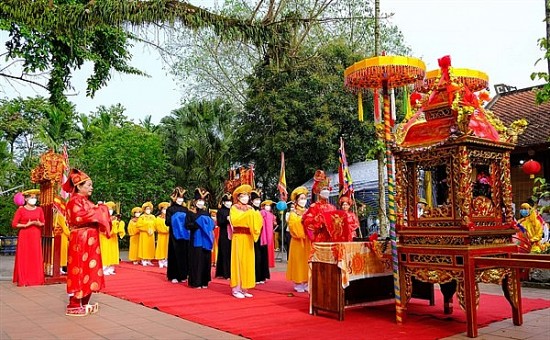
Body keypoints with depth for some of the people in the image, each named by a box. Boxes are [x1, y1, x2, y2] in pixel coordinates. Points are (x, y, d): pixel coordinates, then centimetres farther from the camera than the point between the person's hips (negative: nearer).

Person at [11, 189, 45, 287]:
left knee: (36, 257, 1)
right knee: (23, 257, -3)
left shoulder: (39, 209, 8)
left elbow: (43, 222, 13)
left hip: (36, 236, 3)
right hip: (24, 236, -3)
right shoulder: (20, 210, -2)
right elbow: (14, 224, -4)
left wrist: (39, 224, -8)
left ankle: (36, 279, 7)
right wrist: (26, 225, -15)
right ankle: (22, 280, 3)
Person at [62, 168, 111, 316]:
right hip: (80, 240, -9)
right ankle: (74, 305, 0)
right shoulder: (74, 200, -8)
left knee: (89, 269, 10)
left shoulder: (87, 201, 19)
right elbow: (78, 217, -22)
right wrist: (96, 211, -15)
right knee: (79, 270, -6)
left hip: (90, 240, 9)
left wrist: (101, 212, 7)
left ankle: (85, 303, 17)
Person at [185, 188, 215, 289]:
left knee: (205, 260, 4)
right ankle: (196, 282, 1)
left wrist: (208, 224, -5)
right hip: (196, 240, -4)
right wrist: (197, 224, -15)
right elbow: (187, 225, -9)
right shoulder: (190, 212, 0)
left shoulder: (206, 212, 13)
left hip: (205, 240, 4)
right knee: (197, 260, -5)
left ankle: (204, 282, 10)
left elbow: (212, 224, 16)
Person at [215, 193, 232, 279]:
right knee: (225, 254, -2)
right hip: (224, 235, -4)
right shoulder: (220, 211, 1)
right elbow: (219, 223, -7)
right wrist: (227, 219, -19)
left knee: (232, 254, 2)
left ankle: (231, 272, 9)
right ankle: (225, 273, 3)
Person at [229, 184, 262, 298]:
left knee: (248, 262, 5)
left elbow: (256, 222, 8)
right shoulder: (234, 208, 0)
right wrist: (247, 215, -18)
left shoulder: (251, 209, 15)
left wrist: (255, 216, -11)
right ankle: (236, 289, -1)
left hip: (248, 238, 5)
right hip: (239, 237, -5)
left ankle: (244, 288, 11)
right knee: (238, 261, -5)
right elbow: (234, 221, -16)